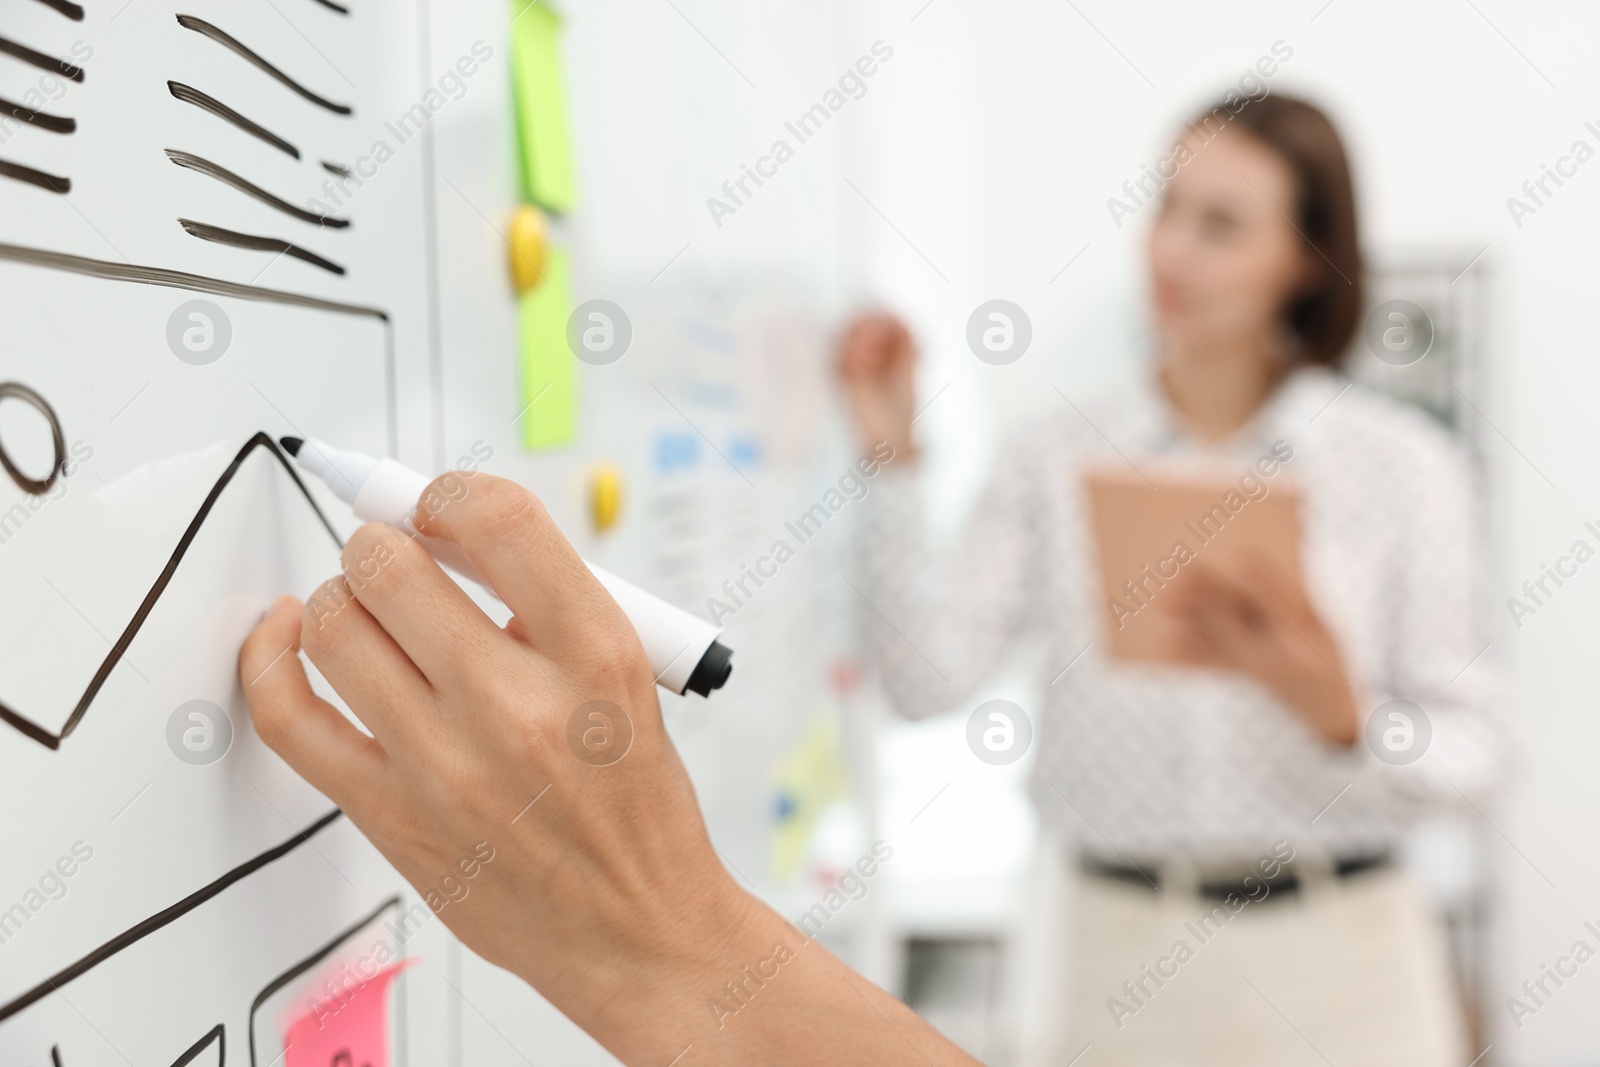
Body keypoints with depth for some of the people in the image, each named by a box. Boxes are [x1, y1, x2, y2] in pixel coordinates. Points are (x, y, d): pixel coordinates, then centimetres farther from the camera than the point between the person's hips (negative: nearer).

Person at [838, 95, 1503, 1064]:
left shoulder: (1402, 464, -4)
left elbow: (1467, 749, -4)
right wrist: (893, 459, -15)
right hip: (1128, 948, 1)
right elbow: (932, 674, -12)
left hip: (1339, 953, -1)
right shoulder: (1058, 459, 0)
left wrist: (1340, 717, -23)